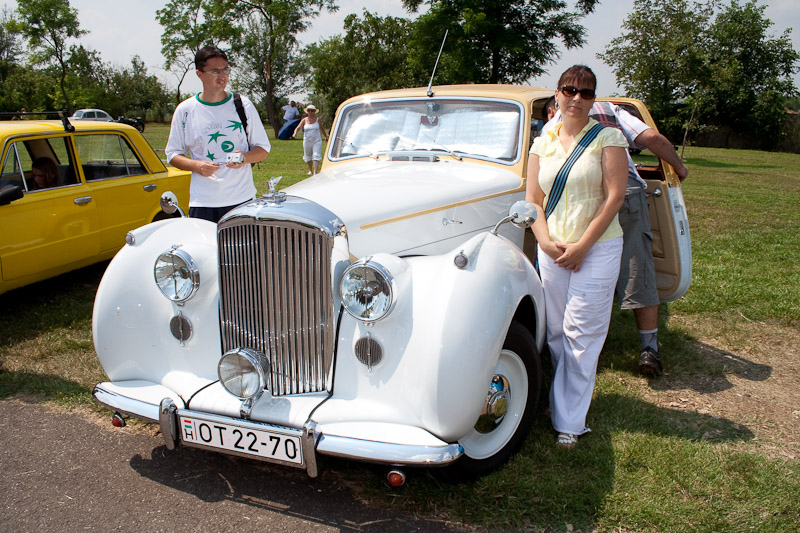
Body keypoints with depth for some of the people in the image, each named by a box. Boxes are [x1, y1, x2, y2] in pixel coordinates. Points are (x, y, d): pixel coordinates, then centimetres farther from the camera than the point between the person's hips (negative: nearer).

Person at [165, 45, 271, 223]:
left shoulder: (243, 105, 7)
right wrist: (197, 165, -10)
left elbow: (263, 149, 9)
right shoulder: (185, 110, 6)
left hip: (243, 201, 0)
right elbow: (173, 154, 10)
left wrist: (245, 158, -13)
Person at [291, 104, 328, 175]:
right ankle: (310, 170, 38)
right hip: (307, 141, 2)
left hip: (317, 141, -2)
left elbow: (322, 129, 12)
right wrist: (295, 133, -30)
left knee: (316, 156, -15)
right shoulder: (304, 120, 1)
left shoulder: (317, 119, 0)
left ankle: (315, 172, -20)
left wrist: (326, 137, 23)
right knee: (308, 156, 15)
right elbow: (298, 127, -9)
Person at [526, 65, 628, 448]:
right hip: (551, 249, 4)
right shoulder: (543, 143, 11)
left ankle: (568, 422, 2)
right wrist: (547, 243, -8)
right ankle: (563, 401, 24)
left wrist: (580, 247, -12)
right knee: (556, 333, 8)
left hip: (597, 248, -4)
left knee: (581, 333, -5)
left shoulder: (607, 138, 0)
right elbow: (533, 200, 8)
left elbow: (614, 196, -8)